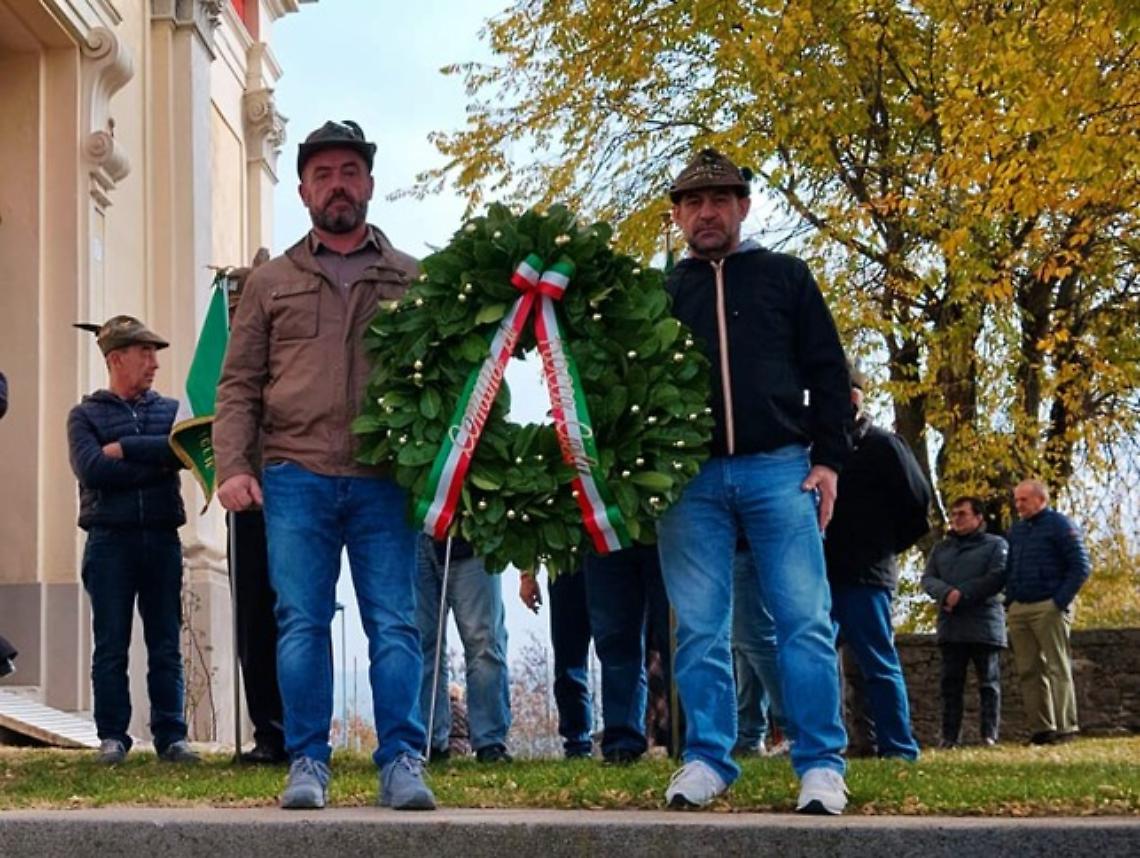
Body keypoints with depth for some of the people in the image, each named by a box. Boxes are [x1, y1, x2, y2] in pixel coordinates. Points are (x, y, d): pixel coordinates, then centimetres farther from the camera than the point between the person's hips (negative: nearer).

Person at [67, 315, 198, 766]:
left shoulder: (170, 409, 14)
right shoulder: (85, 415, 7)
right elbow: (91, 469, -10)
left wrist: (125, 448, -10)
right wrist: (156, 464, -8)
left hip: (162, 538, 2)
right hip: (110, 539, -2)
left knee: (166, 645, 2)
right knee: (110, 646, 0)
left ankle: (171, 736, 5)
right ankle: (112, 737, 6)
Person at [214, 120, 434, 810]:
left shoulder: (411, 280, 13)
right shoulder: (270, 283, 14)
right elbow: (240, 385, 11)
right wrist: (233, 466, -2)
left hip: (383, 481, 0)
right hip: (295, 477, 1)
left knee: (396, 623, -3)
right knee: (301, 623, 0)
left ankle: (403, 762, 0)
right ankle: (308, 764, 7)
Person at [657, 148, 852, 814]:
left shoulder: (785, 277, 13)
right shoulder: (660, 293, 15)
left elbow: (828, 373, 9)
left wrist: (828, 459, -1)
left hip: (779, 469, -1)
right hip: (690, 477, 1)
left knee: (805, 620, -5)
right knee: (699, 629, 0)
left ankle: (822, 765, -1)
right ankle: (708, 760, 7)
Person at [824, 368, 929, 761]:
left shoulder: (883, 445, -1)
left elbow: (918, 503, -3)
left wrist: (885, 547, 2)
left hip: (864, 577, -7)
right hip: (823, 573, 7)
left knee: (878, 663, -5)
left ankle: (898, 747, -1)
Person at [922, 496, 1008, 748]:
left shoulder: (995, 544, 6)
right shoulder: (941, 548, 20)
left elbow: (997, 577, -8)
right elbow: (928, 579, 8)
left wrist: (962, 595, -14)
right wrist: (947, 593, -14)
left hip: (984, 624, -4)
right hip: (950, 625, 4)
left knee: (989, 682, -2)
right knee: (951, 683, 1)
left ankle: (989, 734, -1)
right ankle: (950, 736, 2)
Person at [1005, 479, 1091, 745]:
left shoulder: (1060, 526, -4)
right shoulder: (1016, 530, 17)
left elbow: (1081, 567, -8)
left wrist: (1060, 603, -13)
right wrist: (1009, 602, 11)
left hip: (1048, 608, -7)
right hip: (1018, 610, 7)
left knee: (1057, 668, -6)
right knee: (1028, 671, 4)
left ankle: (1066, 727, -5)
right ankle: (1040, 728, 7)